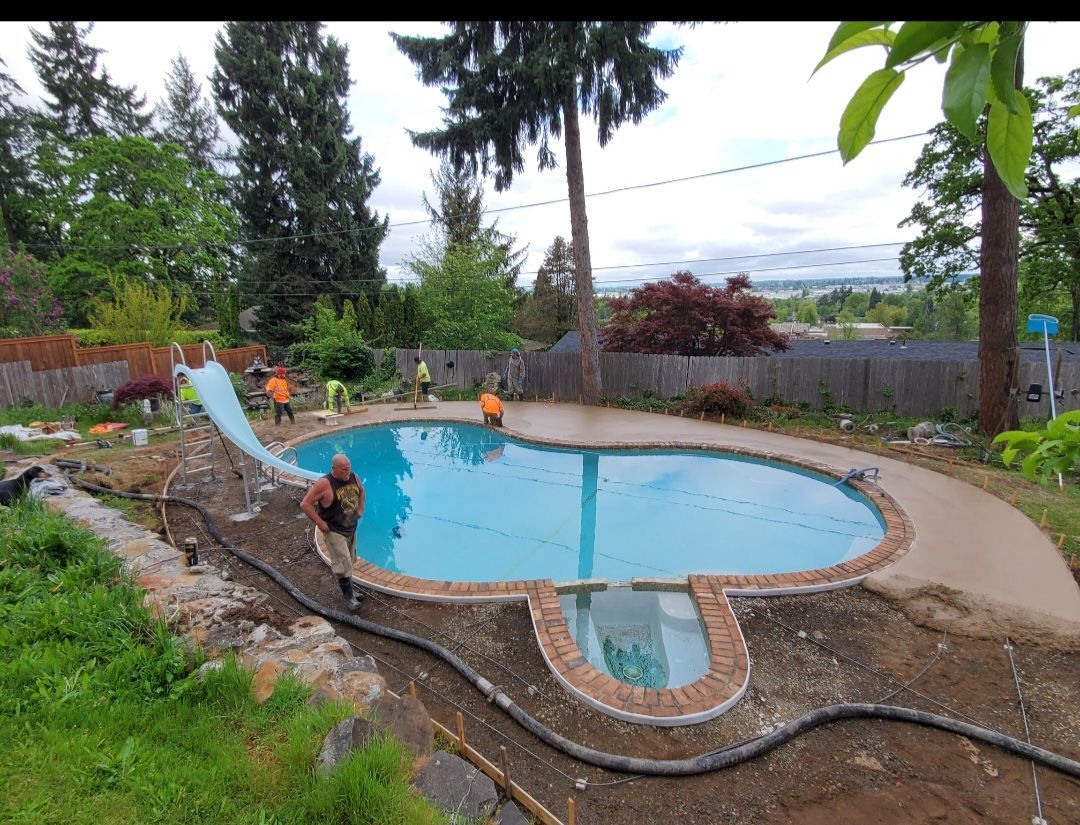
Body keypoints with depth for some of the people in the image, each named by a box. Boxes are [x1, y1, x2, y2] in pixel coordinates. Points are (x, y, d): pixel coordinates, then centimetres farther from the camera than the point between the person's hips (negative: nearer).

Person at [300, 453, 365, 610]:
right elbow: (305, 504, -21)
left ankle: (347, 587, 38)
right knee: (343, 563, -6)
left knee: (349, 560, 20)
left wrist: (360, 509, 7)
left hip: (351, 528, 7)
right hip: (333, 531, -7)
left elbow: (362, 492, 17)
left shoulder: (354, 478, -5)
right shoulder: (324, 484, -24)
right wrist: (319, 522, -20)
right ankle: (348, 595, 7)